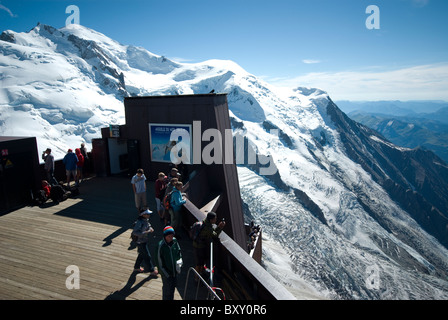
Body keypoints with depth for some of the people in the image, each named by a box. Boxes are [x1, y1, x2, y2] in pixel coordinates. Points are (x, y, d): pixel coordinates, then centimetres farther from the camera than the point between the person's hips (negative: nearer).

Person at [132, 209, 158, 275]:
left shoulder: (146, 220, 0)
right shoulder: (140, 222, -27)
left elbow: (149, 225, 18)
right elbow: (134, 232, -31)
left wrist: (150, 228, -5)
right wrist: (145, 232, -34)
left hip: (145, 240, 9)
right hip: (141, 242, -9)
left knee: (142, 254, 24)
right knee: (147, 256, 2)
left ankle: (136, 267, 42)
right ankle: (152, 270, 16)